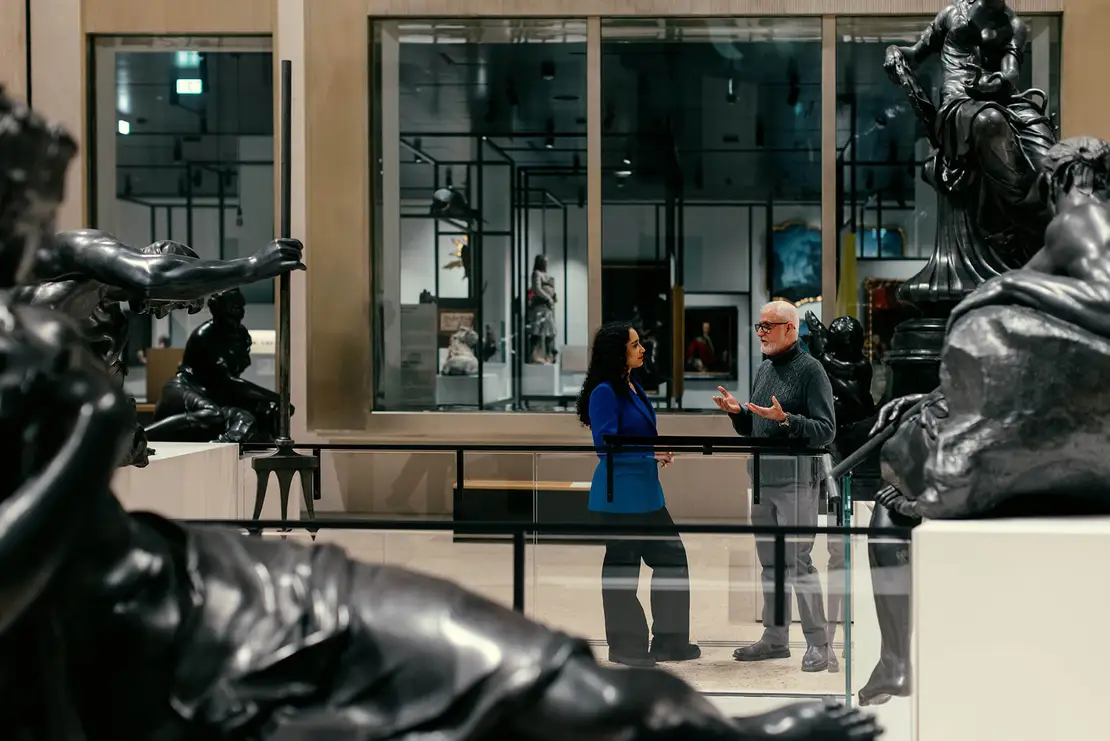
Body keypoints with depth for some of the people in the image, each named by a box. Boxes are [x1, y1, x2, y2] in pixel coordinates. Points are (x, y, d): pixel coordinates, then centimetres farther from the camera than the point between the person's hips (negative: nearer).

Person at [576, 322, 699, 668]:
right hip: (620, 493, -9)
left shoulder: (634, 388, 13)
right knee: (622, 566, 2)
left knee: (672, 557, 11)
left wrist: (661, 450, 7)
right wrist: (651, 452, -20)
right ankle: (625, 645, 13)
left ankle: (669, 641, 20)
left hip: (646, 490, 9)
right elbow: (606, 444, -19)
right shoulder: (604, 392, -14)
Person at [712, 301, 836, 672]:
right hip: (762, 481, 8)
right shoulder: (764, 369, 15)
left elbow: (826, 430, -15)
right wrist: (737, 411, 2)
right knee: (770, 562, 13)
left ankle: (818, 642, -1)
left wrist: (785, 420, -26)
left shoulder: (810, 369, -9)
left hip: (796, 482, -8)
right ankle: (775, 637, 21)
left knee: (799, 562, -8)